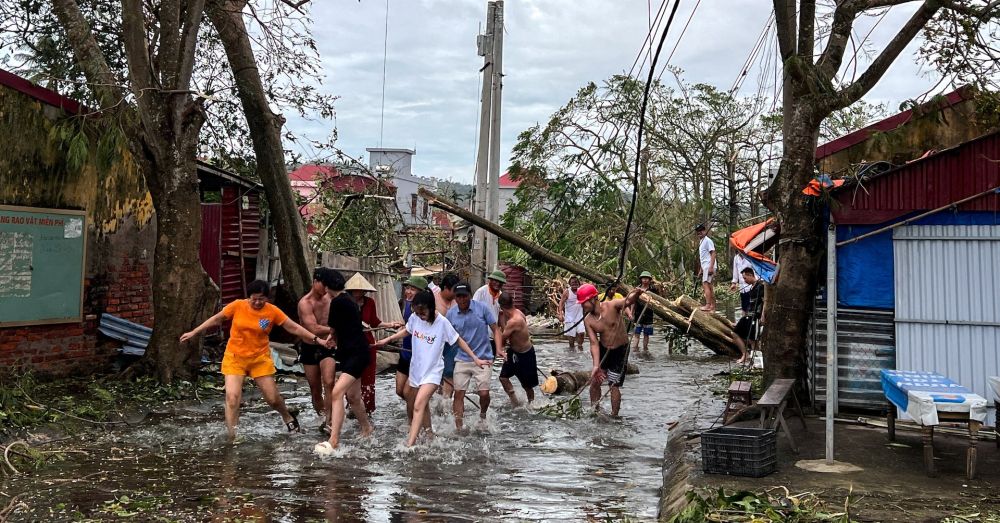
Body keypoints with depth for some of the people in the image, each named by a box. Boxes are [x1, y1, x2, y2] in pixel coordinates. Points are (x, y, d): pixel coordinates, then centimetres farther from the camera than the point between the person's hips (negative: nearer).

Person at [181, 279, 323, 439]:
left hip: (260, 359, 0)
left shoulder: (273, 311, -9)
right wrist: (193, 333, 7)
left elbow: (294, 328, -5)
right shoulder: (237, 306, -10)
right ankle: (231, 436, -4)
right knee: (232, 397, -13)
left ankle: (287, 417, 38)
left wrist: (316, 339, -10)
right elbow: (216, 320, 3)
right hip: (235, 357, 0)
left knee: (272, 397, 5)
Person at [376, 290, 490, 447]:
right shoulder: (414, 318, -8)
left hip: (432, 371, -5)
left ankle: (409, 445, -23)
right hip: (416, 368, 5)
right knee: (423, 404, 20)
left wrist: (475, 358, -8)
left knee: (418, 406, -20)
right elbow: (406, 331, 15)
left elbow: (459, 341, -8)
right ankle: (429, 433, 42)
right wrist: (387, 340, 13)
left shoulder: (442, 322, -20)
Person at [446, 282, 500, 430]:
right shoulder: (451, 314, 0)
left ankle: (482, 415, 26)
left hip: (483, 358, -2)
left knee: (484, 393, -7)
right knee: (459, 393, -1)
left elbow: (495, 329, -2)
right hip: (462, 359, 2)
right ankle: (459, 428, 10)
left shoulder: (482, 308, -7)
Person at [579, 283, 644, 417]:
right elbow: (594, 343, -14)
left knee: (614, 386, -3)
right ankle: (594, 411, 29)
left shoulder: (612, 306, -21)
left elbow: (628, 300, -36)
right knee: (594, 382, 10)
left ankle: (614, 416, 10)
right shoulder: (588, 320, -11)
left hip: (620, 350, -4)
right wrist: (596, 365, -25)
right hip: (603, 349, 5)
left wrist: (636, 294, -60)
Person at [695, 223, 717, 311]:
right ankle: (713, 307, 12)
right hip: (705, 267, 10)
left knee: (705, 285, -16)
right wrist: (700, 270, 22)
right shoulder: (701, 242, 20)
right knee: (709, 286, 10)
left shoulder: (708, 241, -9)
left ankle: (708, 305, -20)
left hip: (709, 267, -10)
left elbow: (713, 254, -16)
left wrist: (711, 267, -23)